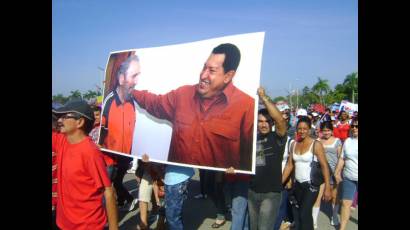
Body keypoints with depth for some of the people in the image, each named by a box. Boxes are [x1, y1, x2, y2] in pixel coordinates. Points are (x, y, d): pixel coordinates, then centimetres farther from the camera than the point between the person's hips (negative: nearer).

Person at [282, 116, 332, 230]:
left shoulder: (316, 144, -10)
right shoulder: (294, 144, 4)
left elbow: (324, 166, -11)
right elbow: (289, 165, 7)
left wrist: (327, 188, -16)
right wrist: (280, 182, 4)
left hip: (311, 185, -5)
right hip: (297, 184, 5)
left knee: (305, 213, -10)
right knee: (297, 214, 12)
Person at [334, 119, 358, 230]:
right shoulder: (348, 141, 3)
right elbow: (342, 158, 8)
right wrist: (337, 173, 7)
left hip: (356, 178, -3)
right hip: (348, 178, 3)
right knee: (346, 203, 6)